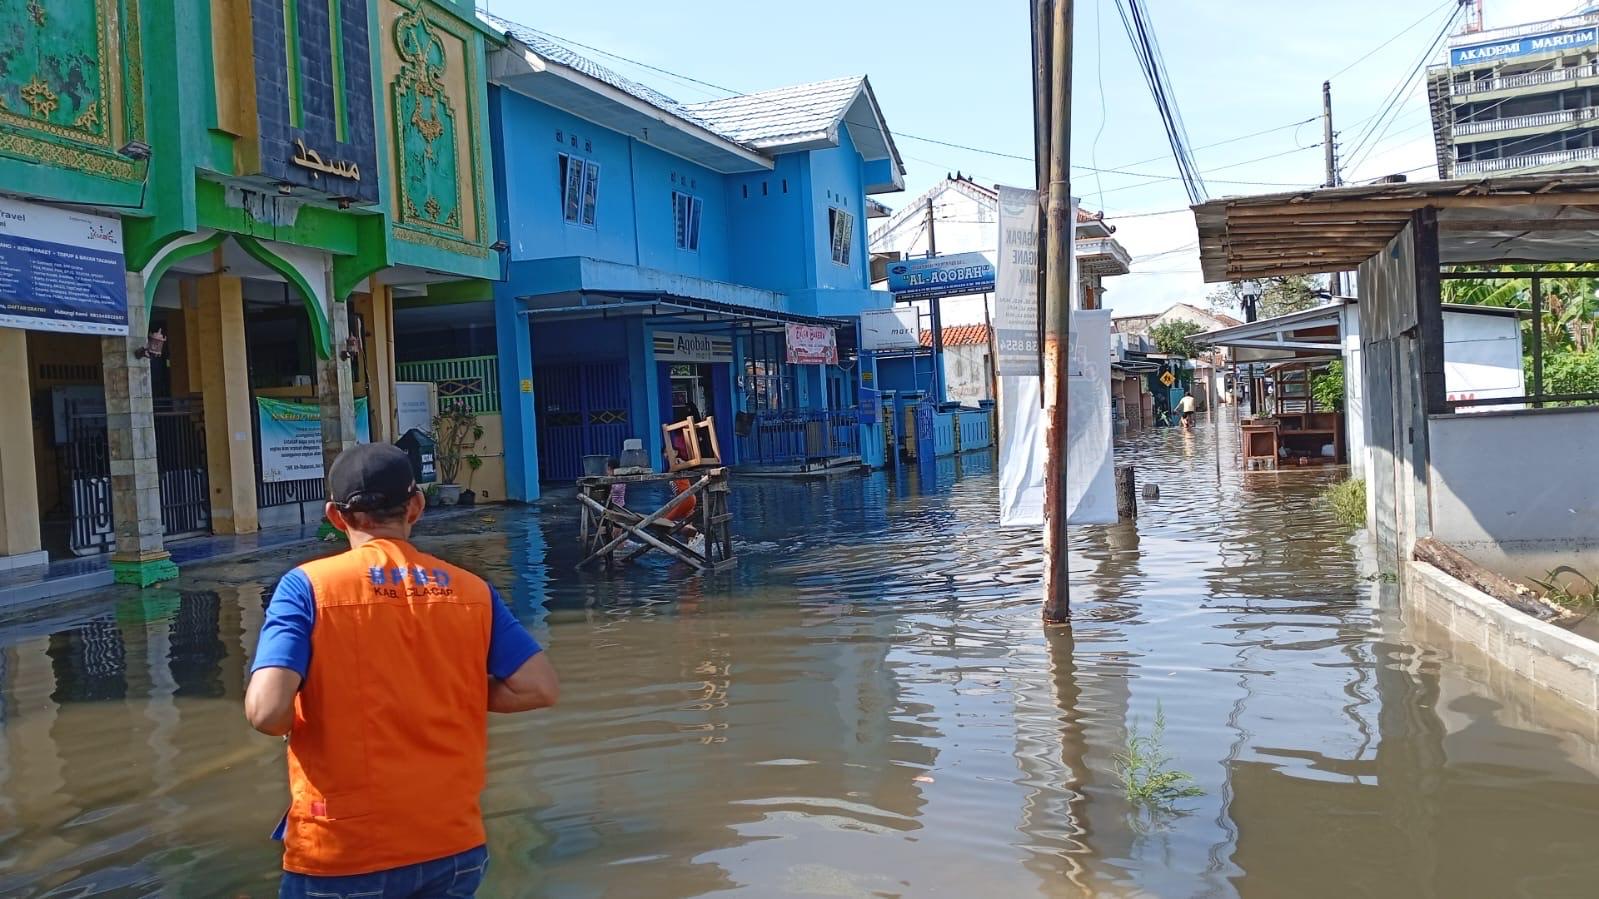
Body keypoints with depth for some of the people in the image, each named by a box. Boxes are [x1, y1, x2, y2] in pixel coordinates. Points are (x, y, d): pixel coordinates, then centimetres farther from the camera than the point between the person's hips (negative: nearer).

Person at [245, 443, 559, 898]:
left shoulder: (307, 586, -9)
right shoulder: (471, 589, -2)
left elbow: (267, 713, -19)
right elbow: (541, 688, -5)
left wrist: (298, 717, 3)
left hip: (343, 854, -2)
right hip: (454, 844, 2)